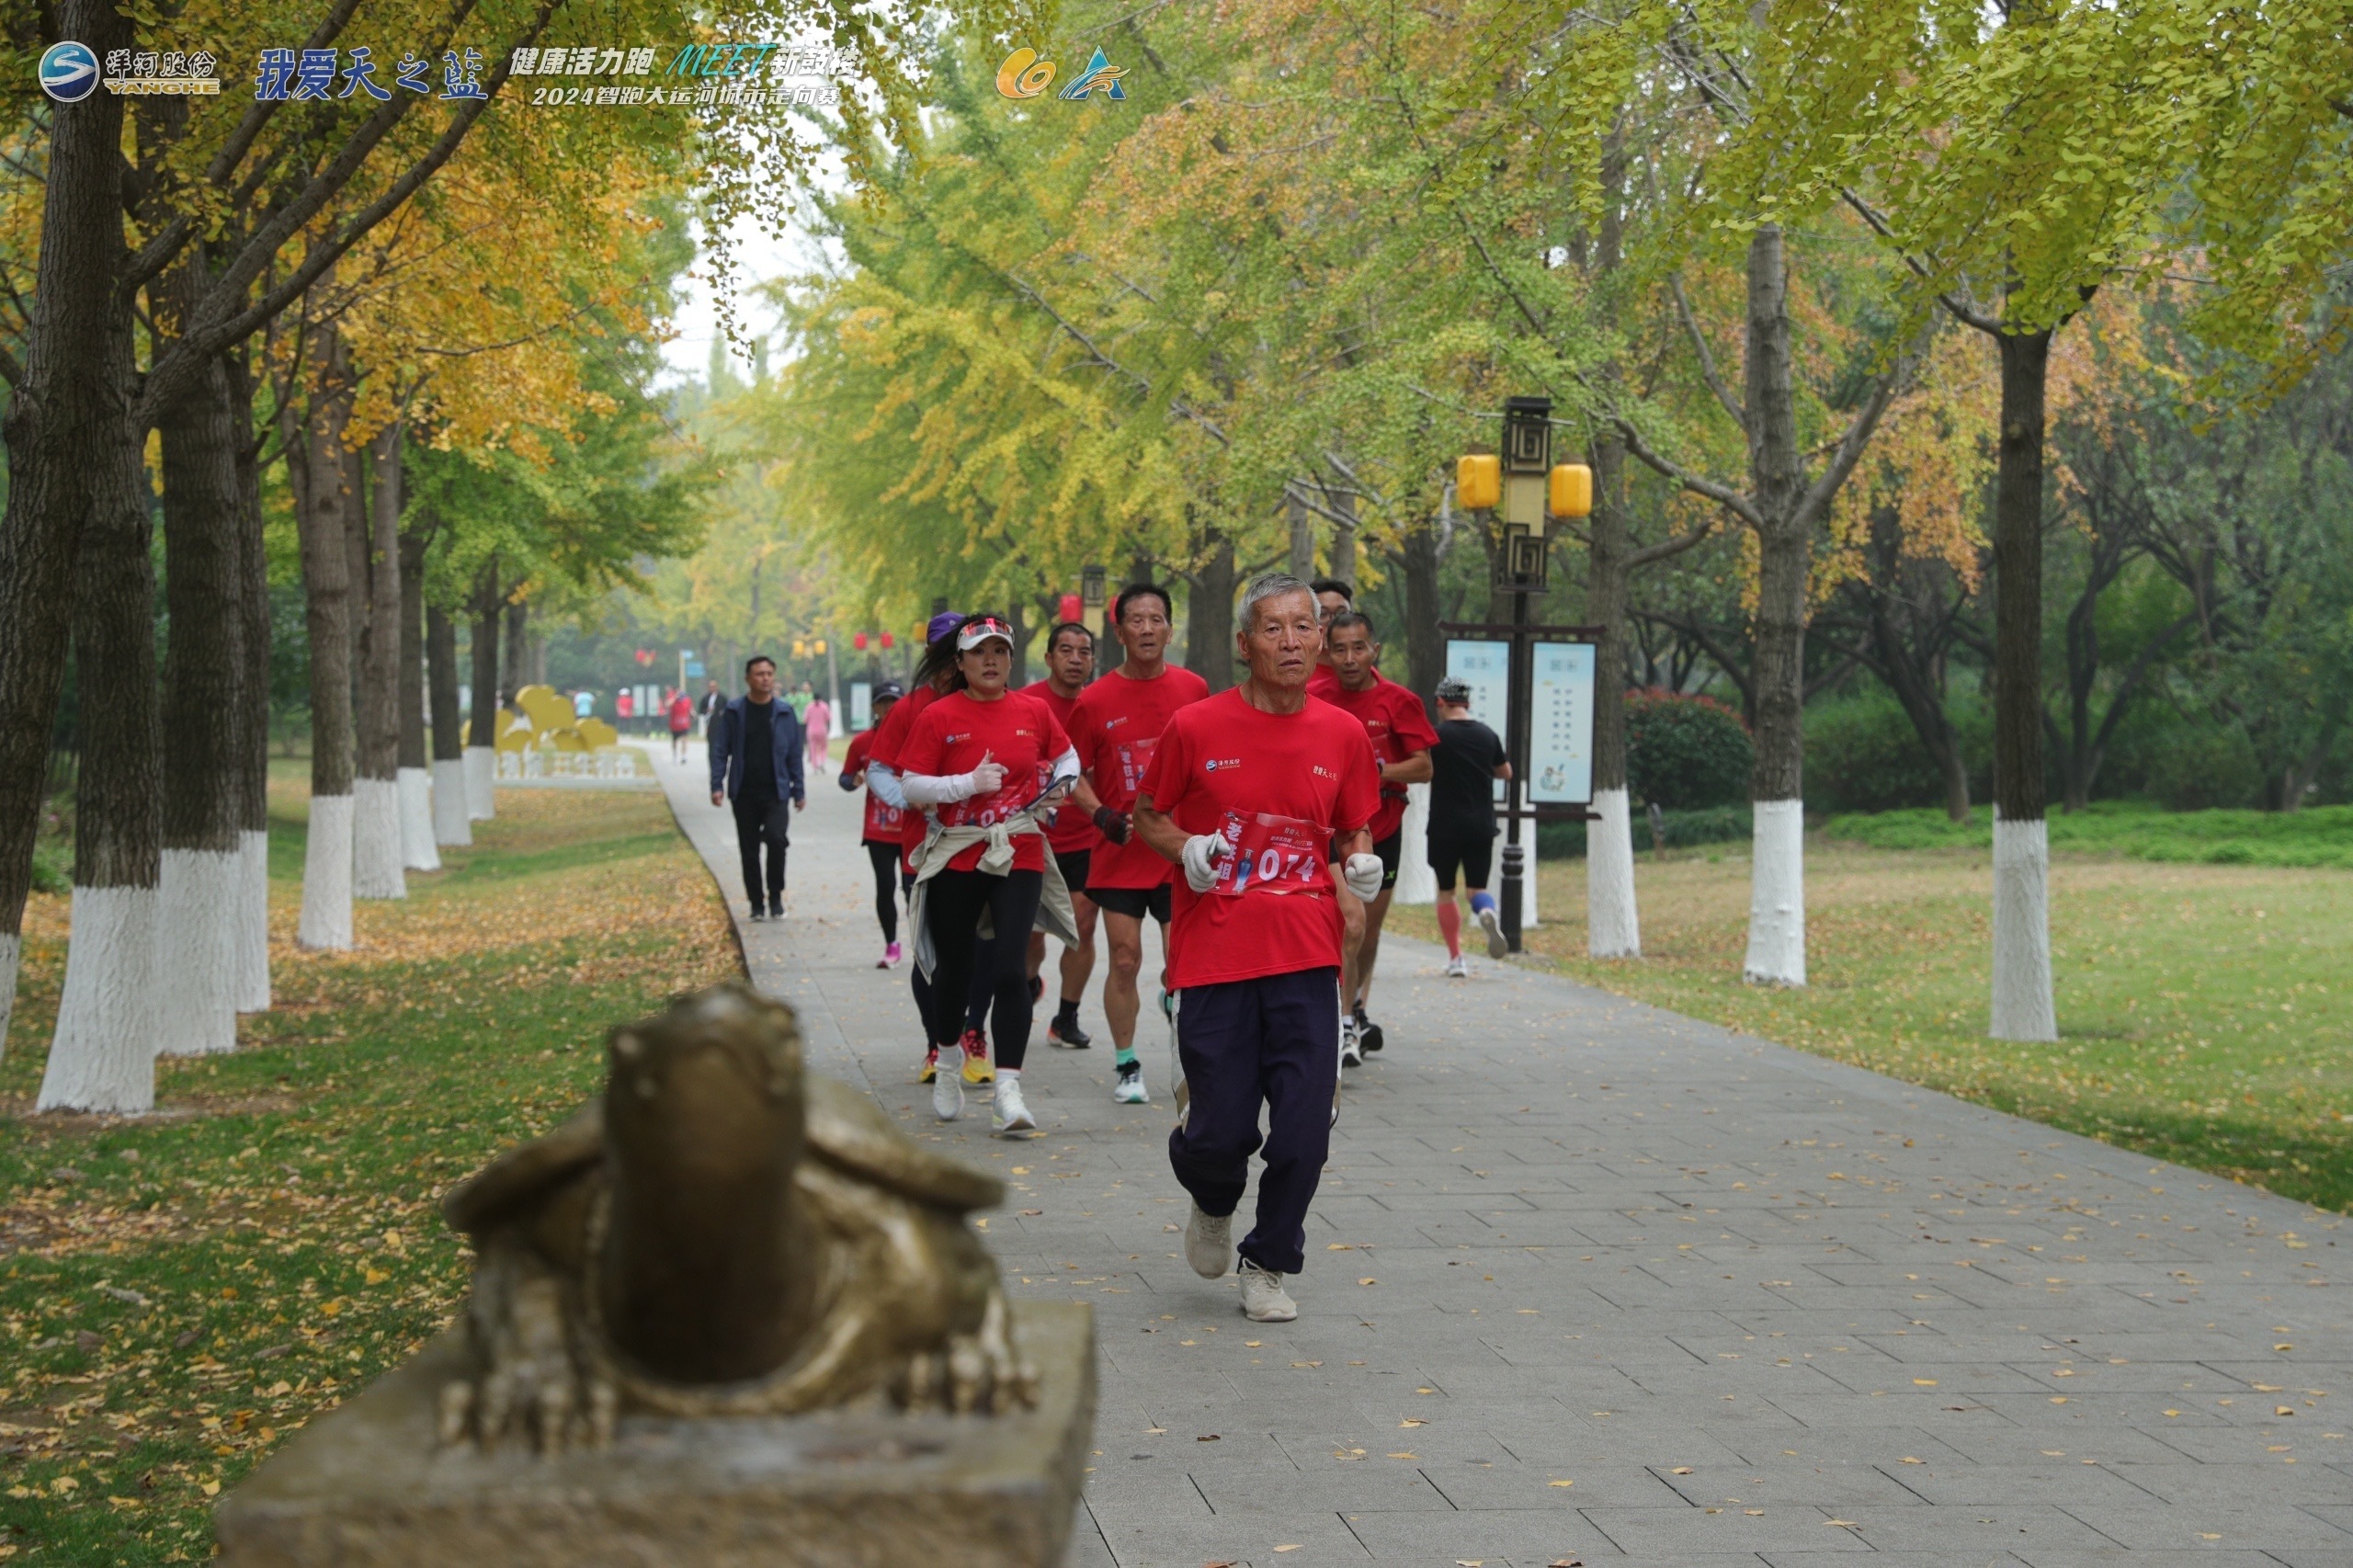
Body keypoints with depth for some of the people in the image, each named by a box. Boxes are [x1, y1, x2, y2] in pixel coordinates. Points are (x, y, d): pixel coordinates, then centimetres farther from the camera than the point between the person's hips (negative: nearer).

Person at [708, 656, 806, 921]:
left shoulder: (784, 712, 4)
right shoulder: (733, 712, 2)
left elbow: (795, 754, 7)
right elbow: (720, 750, 2)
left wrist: (798, 791, 6)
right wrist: (717, 785, -7)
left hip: (775, 792, -1)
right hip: (744, 794, 1)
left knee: (776, 839, -20)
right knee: (749, 850, 5)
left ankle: (775, 897, -4)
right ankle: (757, 904, 18)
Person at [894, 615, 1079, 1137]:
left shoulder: (1034, 711, 5)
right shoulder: (937, 717, -3)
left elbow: (1066, 759, 22)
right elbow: (911, 787, -5)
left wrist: (1058, 786, 1)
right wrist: (970, 784, -16)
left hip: (1019, 856, 1)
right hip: (956, 859, 0)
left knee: (1011, 968, -12)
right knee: (954, 968, 11)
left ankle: (1007, 1091, -11)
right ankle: (946, 1067, 35)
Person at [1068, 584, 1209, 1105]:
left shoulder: (1194, 689, 2)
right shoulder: (1094, 701, -2)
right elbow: (1077, 775, 5)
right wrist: (1102, 815, -12)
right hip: (1120, 853, -1)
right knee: (1125, 960, 1)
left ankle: (1173, 998, 25)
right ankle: (1126, 1067, 14)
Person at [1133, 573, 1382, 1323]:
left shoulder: (1343, 735, 5)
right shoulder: (1196, 728, -3)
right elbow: (1147, 816, 9)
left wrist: (1361, 864, -4)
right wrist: (1185, 849, -11)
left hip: (1306, 957, 2)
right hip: (1214, 952, -2)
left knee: (1304, 1127, -4)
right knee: (1222, 1132, -2)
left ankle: (1269, 1266, 17)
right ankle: (1213, 1204, 34)